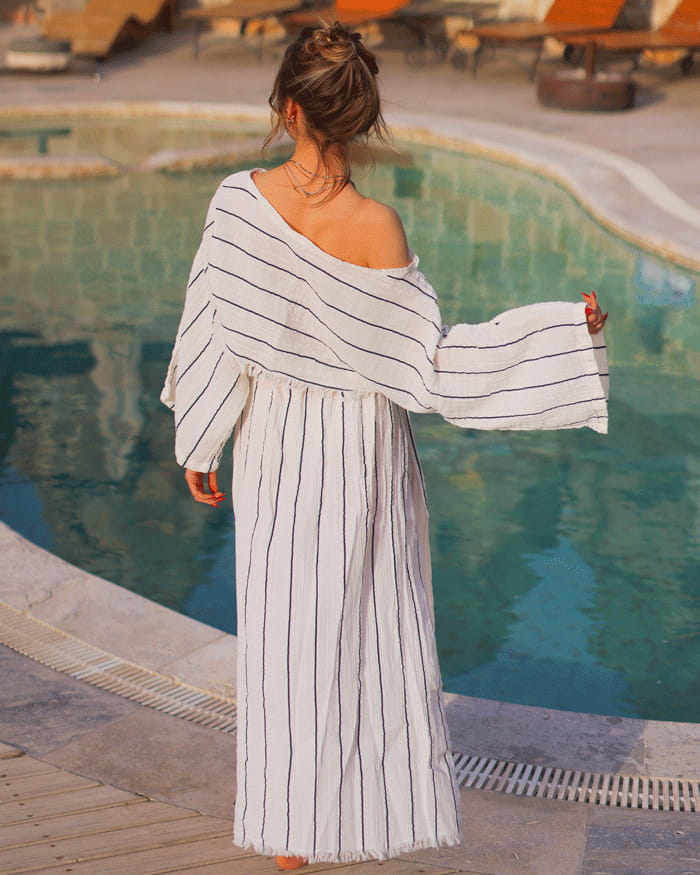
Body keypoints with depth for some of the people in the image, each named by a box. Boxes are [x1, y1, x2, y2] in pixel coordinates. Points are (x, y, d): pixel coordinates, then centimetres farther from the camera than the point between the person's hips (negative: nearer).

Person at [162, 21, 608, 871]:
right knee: (375, 623, 15)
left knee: (282, 627, 14)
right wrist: (564, 325, -15)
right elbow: (425, 360, -17)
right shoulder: (373, 227, -20)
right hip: (362, 449, -2)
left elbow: (211, 333, -6)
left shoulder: (239, 202, -13)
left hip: (272, 444, 2)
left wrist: (199, 445, 8)